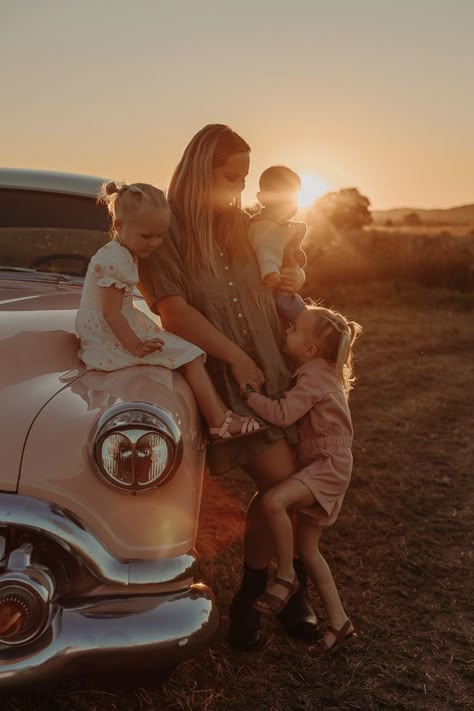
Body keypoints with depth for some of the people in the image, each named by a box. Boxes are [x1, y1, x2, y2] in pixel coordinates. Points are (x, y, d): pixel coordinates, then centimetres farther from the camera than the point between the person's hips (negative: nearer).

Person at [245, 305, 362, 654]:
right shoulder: (319, 371, 10)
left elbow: (283, 414, -30)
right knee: (307, 547, 12)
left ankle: (286, 576, -12)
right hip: (320, 464, 10)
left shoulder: (315, 377, -19)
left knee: (274, 501, -31)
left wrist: (247, 395, -22)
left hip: (329, 464, -10)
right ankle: (339, 622, 19)